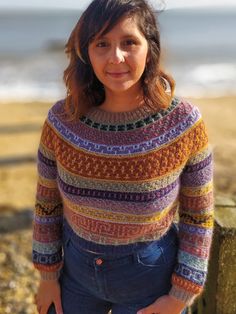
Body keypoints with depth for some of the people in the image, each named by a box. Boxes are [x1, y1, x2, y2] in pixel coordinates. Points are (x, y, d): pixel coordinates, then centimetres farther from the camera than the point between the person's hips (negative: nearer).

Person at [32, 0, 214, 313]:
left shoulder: (184, 122, -21)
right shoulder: (62, 120, -16)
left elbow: (198, 216, -10)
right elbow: (48, 202, -2)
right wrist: (48, 274, 4)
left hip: (151, 277, -2)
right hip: (77, 268, 2)